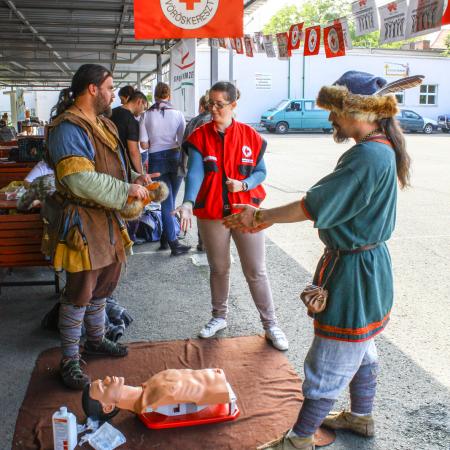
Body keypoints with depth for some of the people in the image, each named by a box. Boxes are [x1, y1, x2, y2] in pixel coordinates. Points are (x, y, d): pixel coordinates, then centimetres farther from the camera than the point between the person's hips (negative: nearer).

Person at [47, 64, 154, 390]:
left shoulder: (104, 124, 14)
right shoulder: (68, 128, -19)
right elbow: (81, 180, -28)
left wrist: (136, 178, 4)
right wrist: (127, 190, -21)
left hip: (109, 220, 10)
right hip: (83, 223, -9)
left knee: (103, 286, 21)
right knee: (79, 293, 1)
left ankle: (96, 340, 39)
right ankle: (70, 360, 16)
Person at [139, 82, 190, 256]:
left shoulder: (147, 115, -3)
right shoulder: (177, 114, -4)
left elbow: (144, 144, -4)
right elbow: (183, 141, -6)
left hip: (156, 159, 0)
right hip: (175, 157, 0)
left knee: (166, 202, 4)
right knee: (170, 201, 13)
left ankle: (173, 242, 3)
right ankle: (166, 239, 20)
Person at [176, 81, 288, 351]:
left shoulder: (250, 136, -2)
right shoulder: (200, 137, -4)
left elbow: (261, 171, 5)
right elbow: (195, 172, -16)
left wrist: (243, 184, -16)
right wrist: (188, 203, -32)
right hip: (211, 213, 1)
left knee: (256, 271, 5)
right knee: (219, 268, 17)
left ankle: (271, 324, 19)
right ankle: (220, 317, 36)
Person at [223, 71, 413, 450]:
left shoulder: (368, 156, -26)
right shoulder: (380, 149, 6)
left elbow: (314, 206, -25)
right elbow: (328, 201, 9)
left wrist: (261, 216, -11)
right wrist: (267, 217, 7)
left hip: (354, 271, -10)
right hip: (367, 264, 10)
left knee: (329, 361, 4)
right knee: (359, 348, 26)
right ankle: (362, 417, 46)